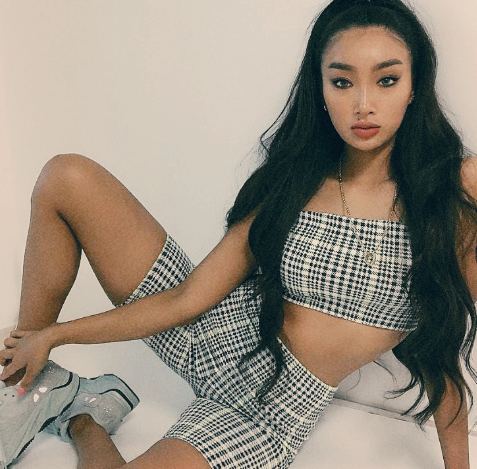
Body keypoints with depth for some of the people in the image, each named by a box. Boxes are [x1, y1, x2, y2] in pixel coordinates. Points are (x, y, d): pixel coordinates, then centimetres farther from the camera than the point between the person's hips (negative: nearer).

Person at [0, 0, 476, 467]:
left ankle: (84, 423, 10)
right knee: (67, 178, -9)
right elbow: (191, 297, -3)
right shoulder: (291, 182, -2)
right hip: (213, 328, 4)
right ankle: (38, 387, 6)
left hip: (275, 405, -3)